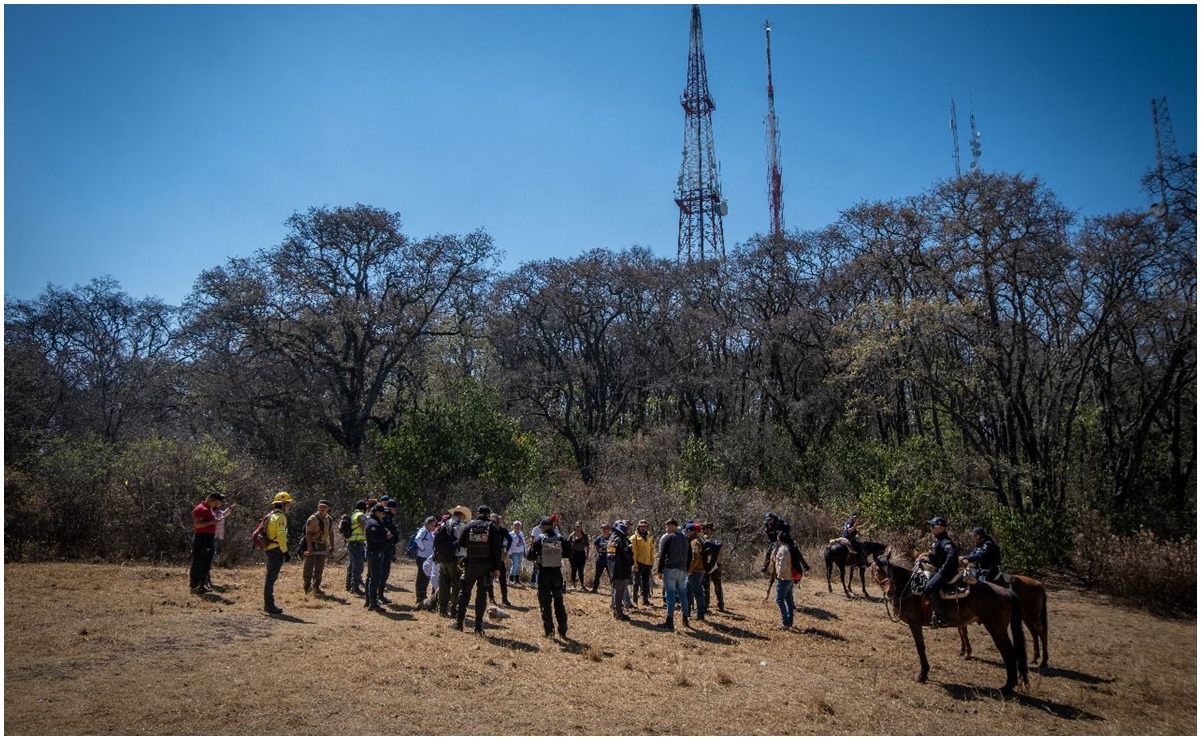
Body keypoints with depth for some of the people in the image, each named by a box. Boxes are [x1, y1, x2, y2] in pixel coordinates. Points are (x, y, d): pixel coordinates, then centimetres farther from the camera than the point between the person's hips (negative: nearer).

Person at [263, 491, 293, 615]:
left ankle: (268, 604, 22)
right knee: (271, 577, -7)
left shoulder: (271, 516, 17)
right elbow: (281, 536, -21)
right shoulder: (280, 517, -13)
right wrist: (285, 552, -18)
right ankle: (269, 605, -4)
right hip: (276, 550, -10)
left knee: (270, 577, 15)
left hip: (270, 549, 10)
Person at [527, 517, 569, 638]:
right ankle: (563, 630, 15)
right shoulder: (560, 539, -3)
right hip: (557, 573, 3)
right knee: (559, 602, 13)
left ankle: (548, 630, 7)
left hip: (544, 574, -2)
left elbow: (530, 556, -8)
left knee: (545, 603, 7)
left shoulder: (539, 540, -10)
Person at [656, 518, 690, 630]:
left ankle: (670, 621, -8)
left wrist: (659, 570, -7)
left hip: (670, 569, -6)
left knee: (670, 594, -6)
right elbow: (687, 555, 15)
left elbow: (662, 555, -10)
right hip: (682, 569, 6)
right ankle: (685, 619, 17)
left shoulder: (666, 537, -6)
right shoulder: (684, 537, 14)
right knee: (682, 593, 13)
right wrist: (686, 569, 16)